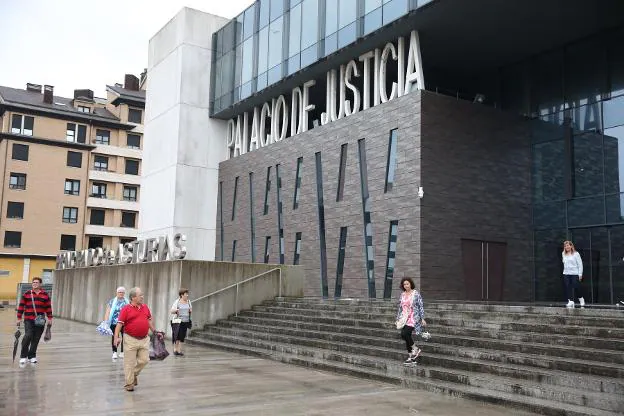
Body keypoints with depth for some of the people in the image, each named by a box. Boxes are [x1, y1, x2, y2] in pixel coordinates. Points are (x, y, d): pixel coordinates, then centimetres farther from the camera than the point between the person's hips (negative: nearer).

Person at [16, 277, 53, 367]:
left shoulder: (45, 294, 8)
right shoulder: (27, 294, 4)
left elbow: (48, 307, 10)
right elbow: (21, 306, 5)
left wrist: (50, 318, 8)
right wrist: (19, 318, 3)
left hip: (40, 321, 2)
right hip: (29, 319, -2)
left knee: (36, 339, 6)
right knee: (28, 336, -16)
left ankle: (32, 356, 19)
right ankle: (23, 356, -3)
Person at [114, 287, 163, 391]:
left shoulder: (145, 307, 7)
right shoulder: (126, 309, -8)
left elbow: (149, 321, 19)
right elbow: (119, 324, -12)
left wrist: (155, 332, 20)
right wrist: (116, 337, -22)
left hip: (144, 339, 5)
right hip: (131, 340, -5)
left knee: (144, 360, 8)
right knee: (130, 362, 3)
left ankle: (134, 374, 33)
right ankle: (129, 383, 16)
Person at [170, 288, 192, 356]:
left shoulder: (188, 301, 10)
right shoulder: (177, 302, -4)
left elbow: (190, 309, 20)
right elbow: (172, 311, -2)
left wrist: (191, 310, -2)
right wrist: (176, 310, -23)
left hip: (186, 321, 4)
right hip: (178, 321, -4)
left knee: (182, 336, 3)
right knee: (177, 335, -10)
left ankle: (179, 350, 8)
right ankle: (175, 349, 3)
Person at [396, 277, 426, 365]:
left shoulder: (416, 294, -4)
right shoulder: (402, 295, 11)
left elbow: (421, 307, -4)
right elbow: (400, 308, 17)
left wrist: (422, 318, -8)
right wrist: (398, 319, 16)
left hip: (413, 319, -6)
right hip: (404, 319, 6)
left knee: (404, 334, -21)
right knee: (407, 337, 5)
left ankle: (415, 349, 0)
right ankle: (411, 356, 15)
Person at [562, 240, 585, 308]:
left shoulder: (576, 254, -3)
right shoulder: (563, 254, 10)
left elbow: (580, 264, -3)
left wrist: (580, 274, -8)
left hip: (575, 274, -4)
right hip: (566, 274, 4)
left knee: (577, 287, -4)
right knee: (568, 288, -3)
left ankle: (581, 299, 19)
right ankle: (571, 301, 0)